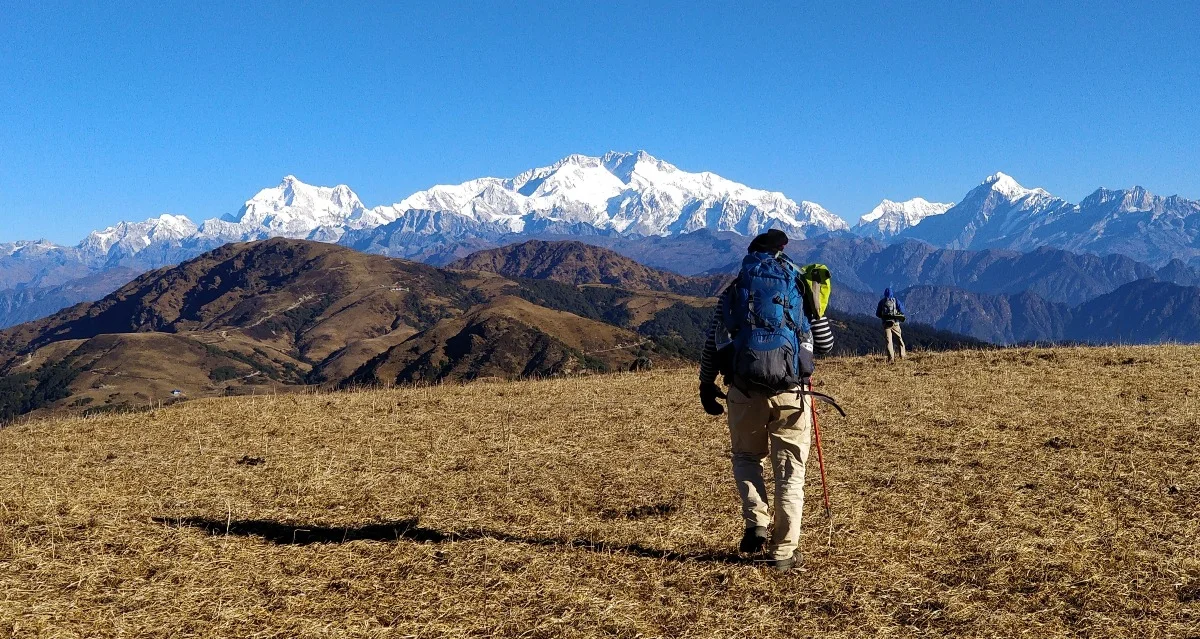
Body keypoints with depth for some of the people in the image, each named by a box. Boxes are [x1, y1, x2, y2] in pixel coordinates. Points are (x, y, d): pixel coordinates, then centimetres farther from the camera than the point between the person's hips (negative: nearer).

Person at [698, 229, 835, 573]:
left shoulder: (731, 292, 11)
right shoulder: (802, 289, 9)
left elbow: (712, 345, 9)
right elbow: (826, 344, 13)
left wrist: (706, 386, 19)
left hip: (744, 391, 1)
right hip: (790, 392, -1)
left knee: (746, 456, 23)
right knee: (790, 470, 9)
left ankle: (756, 523, 6)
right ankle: (783, 551, 9)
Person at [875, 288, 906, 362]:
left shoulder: (882, 301, 6)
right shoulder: (895, 300, 3)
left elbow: (877, 314, 7)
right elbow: (902, 310, -3)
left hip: (886, 323, 0)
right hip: (895, 322, 0)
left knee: (888, 341, -1)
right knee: (899, 339, 13)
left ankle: (891, 358, -10)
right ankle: (902, 355, 11)